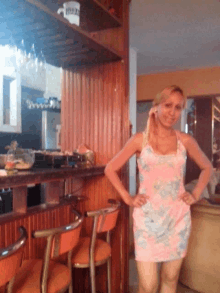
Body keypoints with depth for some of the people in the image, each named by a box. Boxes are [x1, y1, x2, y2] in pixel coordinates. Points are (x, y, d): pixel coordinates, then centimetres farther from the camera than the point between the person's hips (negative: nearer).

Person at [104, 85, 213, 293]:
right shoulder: (140, 140, -5)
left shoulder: (185, 141, 1)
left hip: (178, 217, 3)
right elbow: (110, 169, 1)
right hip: (147, 218, -2)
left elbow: (207, 168, 17)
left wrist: (196, 194, 6)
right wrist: (127, 198, -4)